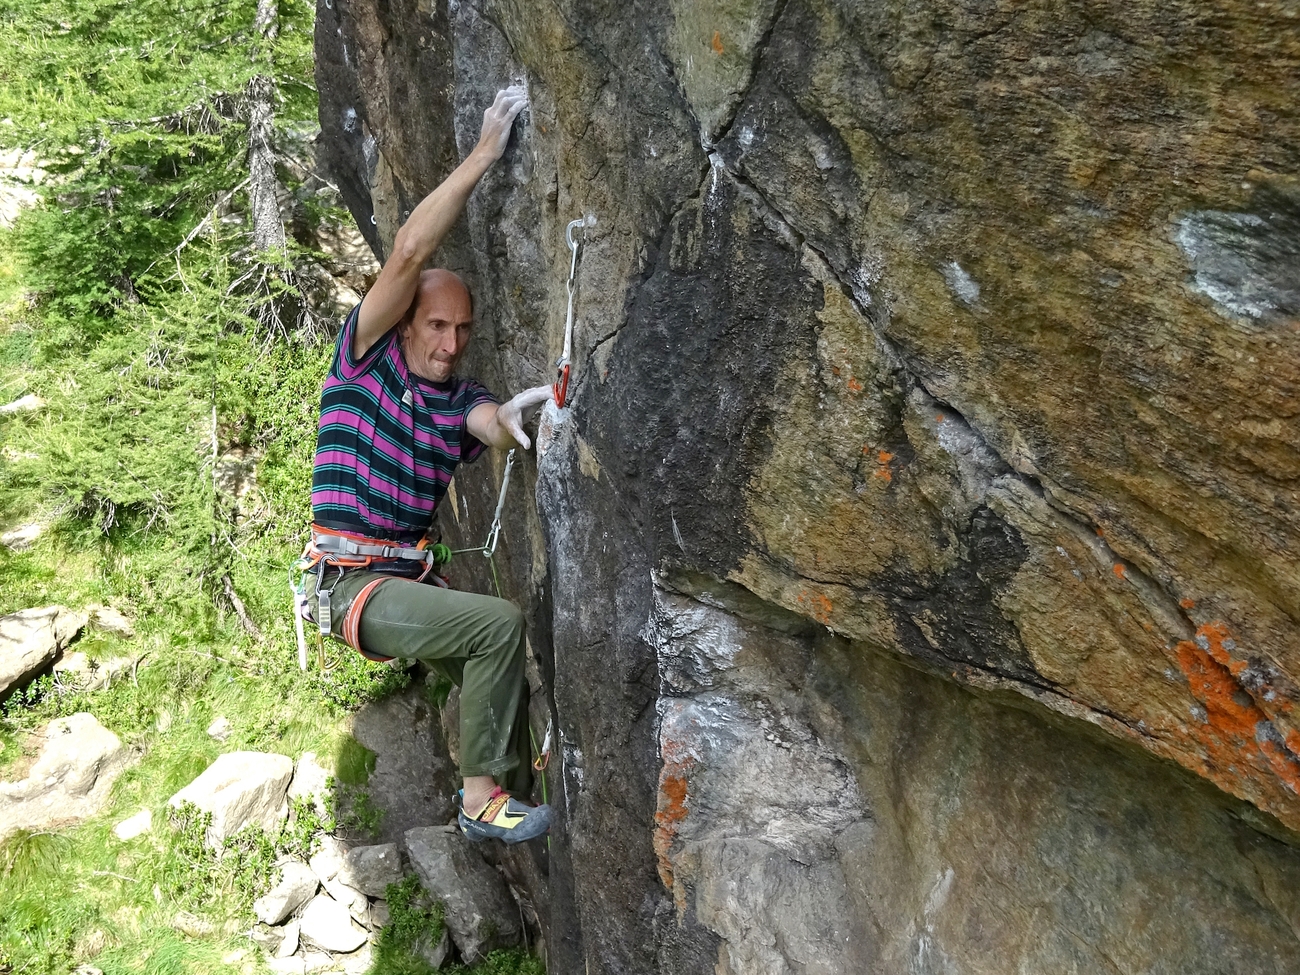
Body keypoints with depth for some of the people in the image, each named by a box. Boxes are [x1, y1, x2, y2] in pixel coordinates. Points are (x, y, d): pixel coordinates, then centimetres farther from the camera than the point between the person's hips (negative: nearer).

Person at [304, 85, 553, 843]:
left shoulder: (461, 402, 9)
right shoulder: (365, 362, -4)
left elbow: (494, 425, -16)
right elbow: (409, 254, -17)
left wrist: (510, 418, -42)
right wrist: (484, 156, -17)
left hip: (413, 582, 6)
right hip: (354, 585, -6)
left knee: (503, 678, -1)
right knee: (501, 622, -24)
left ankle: (510, 803, 20)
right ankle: (483, 797, -13)